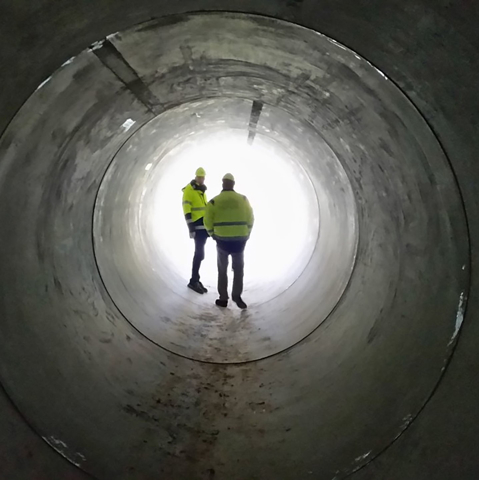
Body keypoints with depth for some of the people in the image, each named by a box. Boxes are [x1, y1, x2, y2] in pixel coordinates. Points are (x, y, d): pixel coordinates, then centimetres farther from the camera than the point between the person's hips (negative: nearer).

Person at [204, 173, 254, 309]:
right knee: (239, 269, 16)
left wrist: (213, 235, 11)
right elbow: (250, 219, -1)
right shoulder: (243, 199, -1)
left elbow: (208, 222, -5)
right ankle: (237, 295, 7)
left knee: (222, 269, 15)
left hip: (222, 240, 0)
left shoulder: (214, 201, -4)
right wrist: (246, 235, 11)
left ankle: (223, 298, 16)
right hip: (240, 240, 0)